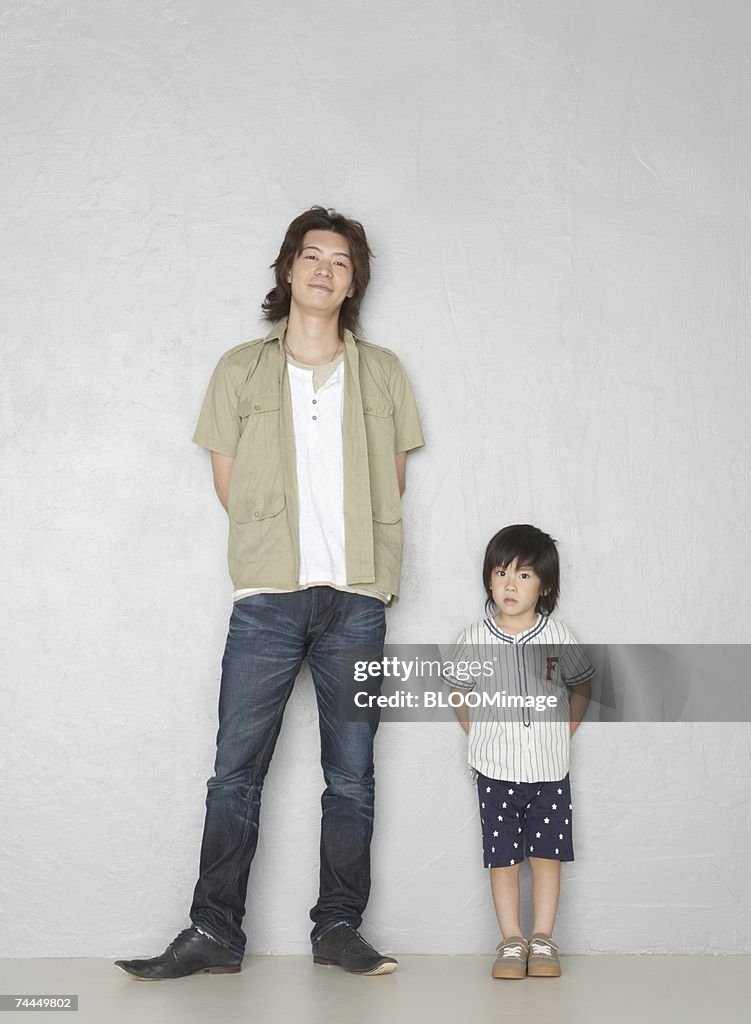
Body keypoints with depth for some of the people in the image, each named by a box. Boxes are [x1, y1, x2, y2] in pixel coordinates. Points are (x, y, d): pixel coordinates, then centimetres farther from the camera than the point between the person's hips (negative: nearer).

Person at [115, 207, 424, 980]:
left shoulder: (381, 372, 12)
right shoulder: (241, 369, 9)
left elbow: (393, 479, 15)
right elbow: (227, 479, 10)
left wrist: (364, 556, 7)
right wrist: (281, 541, 6)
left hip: (357, 597, 1)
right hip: (269, 595, -1)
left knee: (352, 774, 5)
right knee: (236, 771, -1)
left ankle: (338, 928, 16)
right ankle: (214, 933, 8)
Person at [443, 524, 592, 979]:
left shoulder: (558, 636, -4)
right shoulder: (476, 638, -5)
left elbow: (582, 686, 11)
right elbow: (458, 692, 9)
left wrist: (565, 732, 4)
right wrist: (479, 737, 3)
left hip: (550, 770, 0)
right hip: (496, 771, 0)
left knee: (547, 855, 4)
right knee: (502, 857, 4)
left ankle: (543, 940, 16)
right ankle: (512, 942, 15)